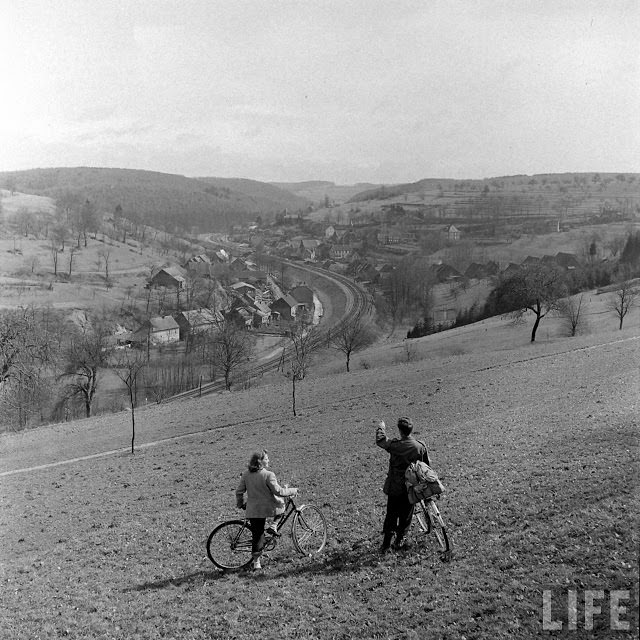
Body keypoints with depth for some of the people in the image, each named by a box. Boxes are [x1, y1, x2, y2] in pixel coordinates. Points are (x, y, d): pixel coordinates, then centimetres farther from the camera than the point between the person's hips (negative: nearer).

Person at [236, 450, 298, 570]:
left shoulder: (246, 474, 2)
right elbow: (278, 491, -17)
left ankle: (256, 562, 14)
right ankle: (273, 526, 13)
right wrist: (292, 491, -2)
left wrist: (241, 504, 22)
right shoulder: (268, 475, -15)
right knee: (281, 504, 27)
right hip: (269, 508, -4)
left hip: (253, 510, 4)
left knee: (257, 535, 13)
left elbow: (239, 492, 5)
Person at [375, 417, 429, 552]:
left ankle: (386, 543, 12)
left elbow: (380, 440, 3)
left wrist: (380, 427, 22)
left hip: (394, 486, -1)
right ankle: (400, 540, 24)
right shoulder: (421, 446, -13)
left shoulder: (394, 444, -17)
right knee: (406, 514, 16)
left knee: (391, 514, 12)